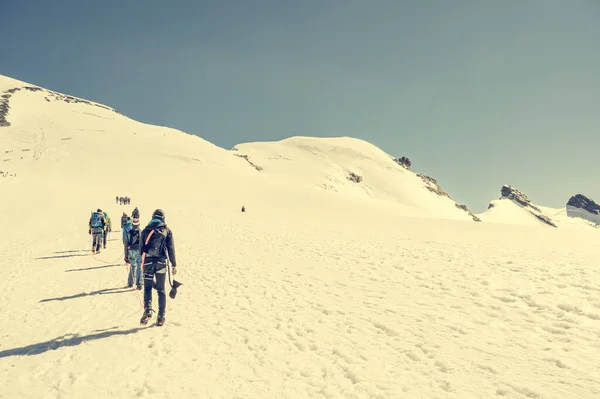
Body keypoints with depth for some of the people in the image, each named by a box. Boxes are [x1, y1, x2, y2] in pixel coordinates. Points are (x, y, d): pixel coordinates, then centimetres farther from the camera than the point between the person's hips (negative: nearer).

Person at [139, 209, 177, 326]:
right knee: (161, 290, 8)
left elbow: (141, 249, 9)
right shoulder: (167, 231, 4)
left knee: (147, 288, 8)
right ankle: (161, 317, 8)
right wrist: (174, 265, 4)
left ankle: (148, 310, -16)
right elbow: (171, 249, 0)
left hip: (148, 262, 0)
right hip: (162, 263, 0)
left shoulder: (145, 230, 7)